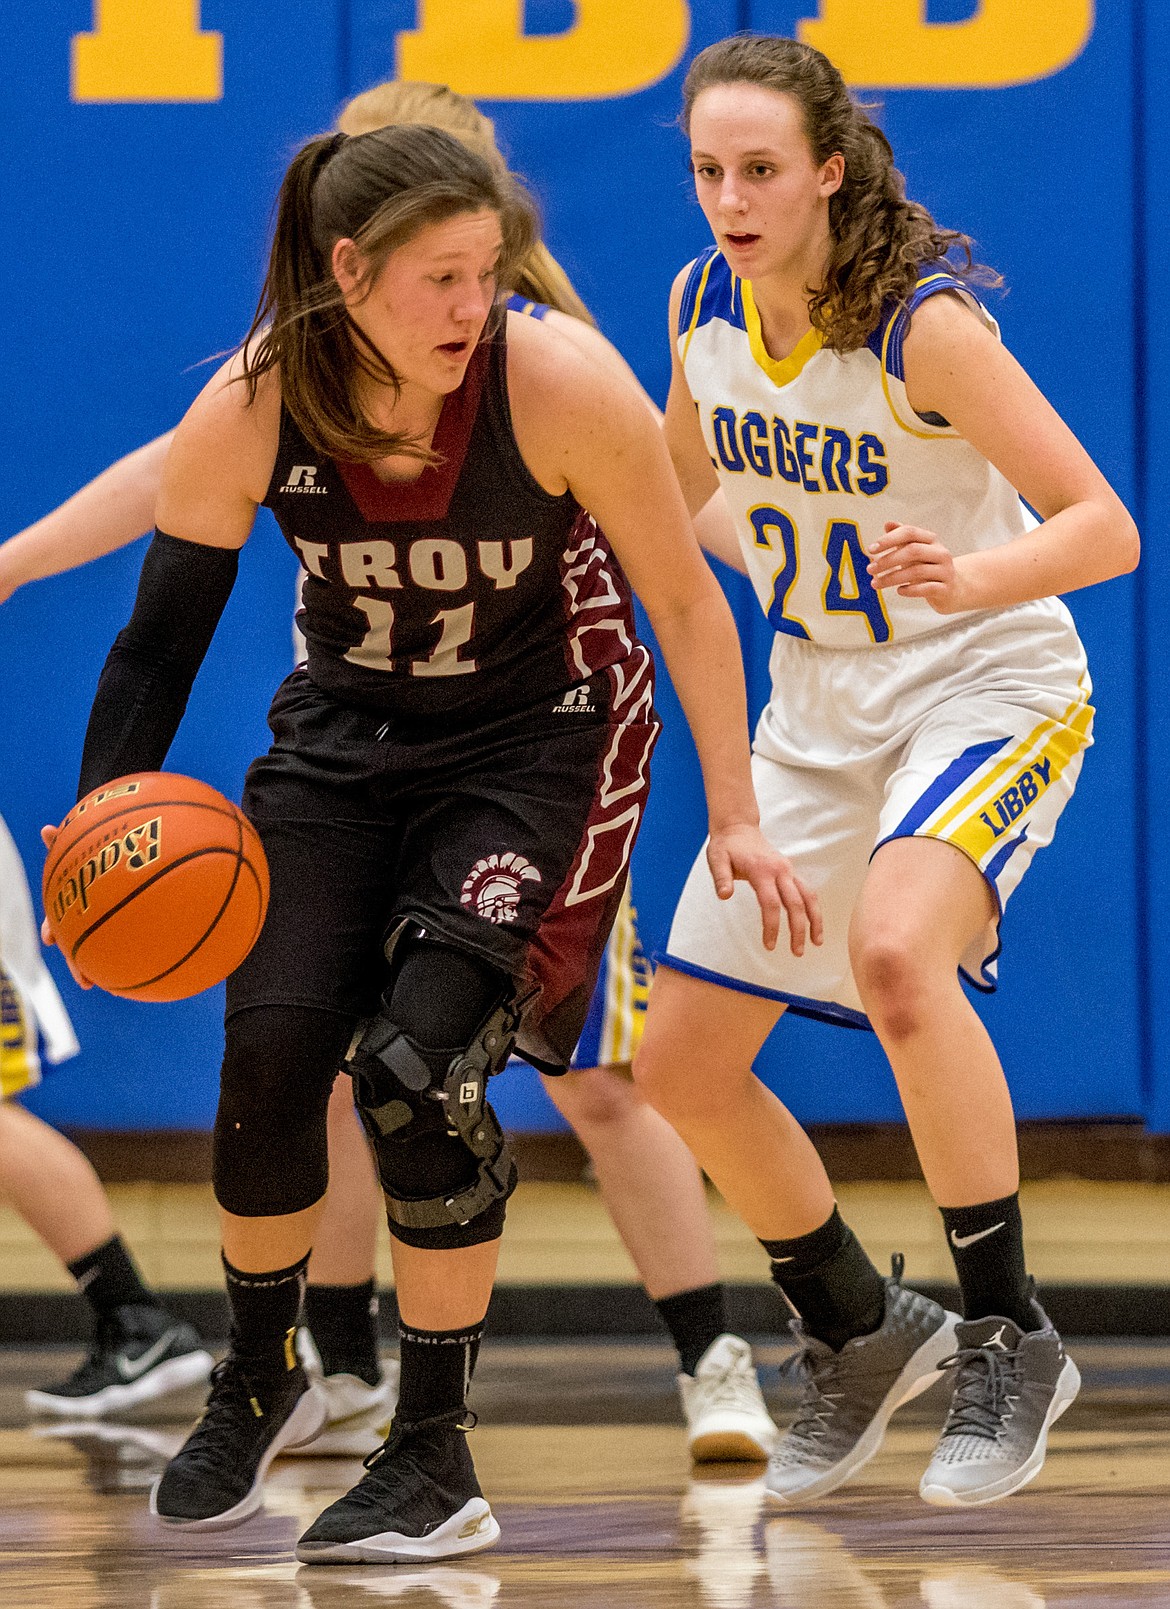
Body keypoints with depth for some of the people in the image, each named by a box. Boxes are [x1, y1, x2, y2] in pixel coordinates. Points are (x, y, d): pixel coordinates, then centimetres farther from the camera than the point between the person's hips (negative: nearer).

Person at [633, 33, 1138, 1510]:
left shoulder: (923, 326, -22)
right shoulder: (704, 306, -3)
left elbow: (1104, 528, -25)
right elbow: (679, 486, 18)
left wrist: (966, 578, -42)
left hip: (989, 693, -7)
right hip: (819, 717, 7)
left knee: (894, 954, -36)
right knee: (682, 1065, 5)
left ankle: (1009, 1337, -20)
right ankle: (860, 1335, 29)